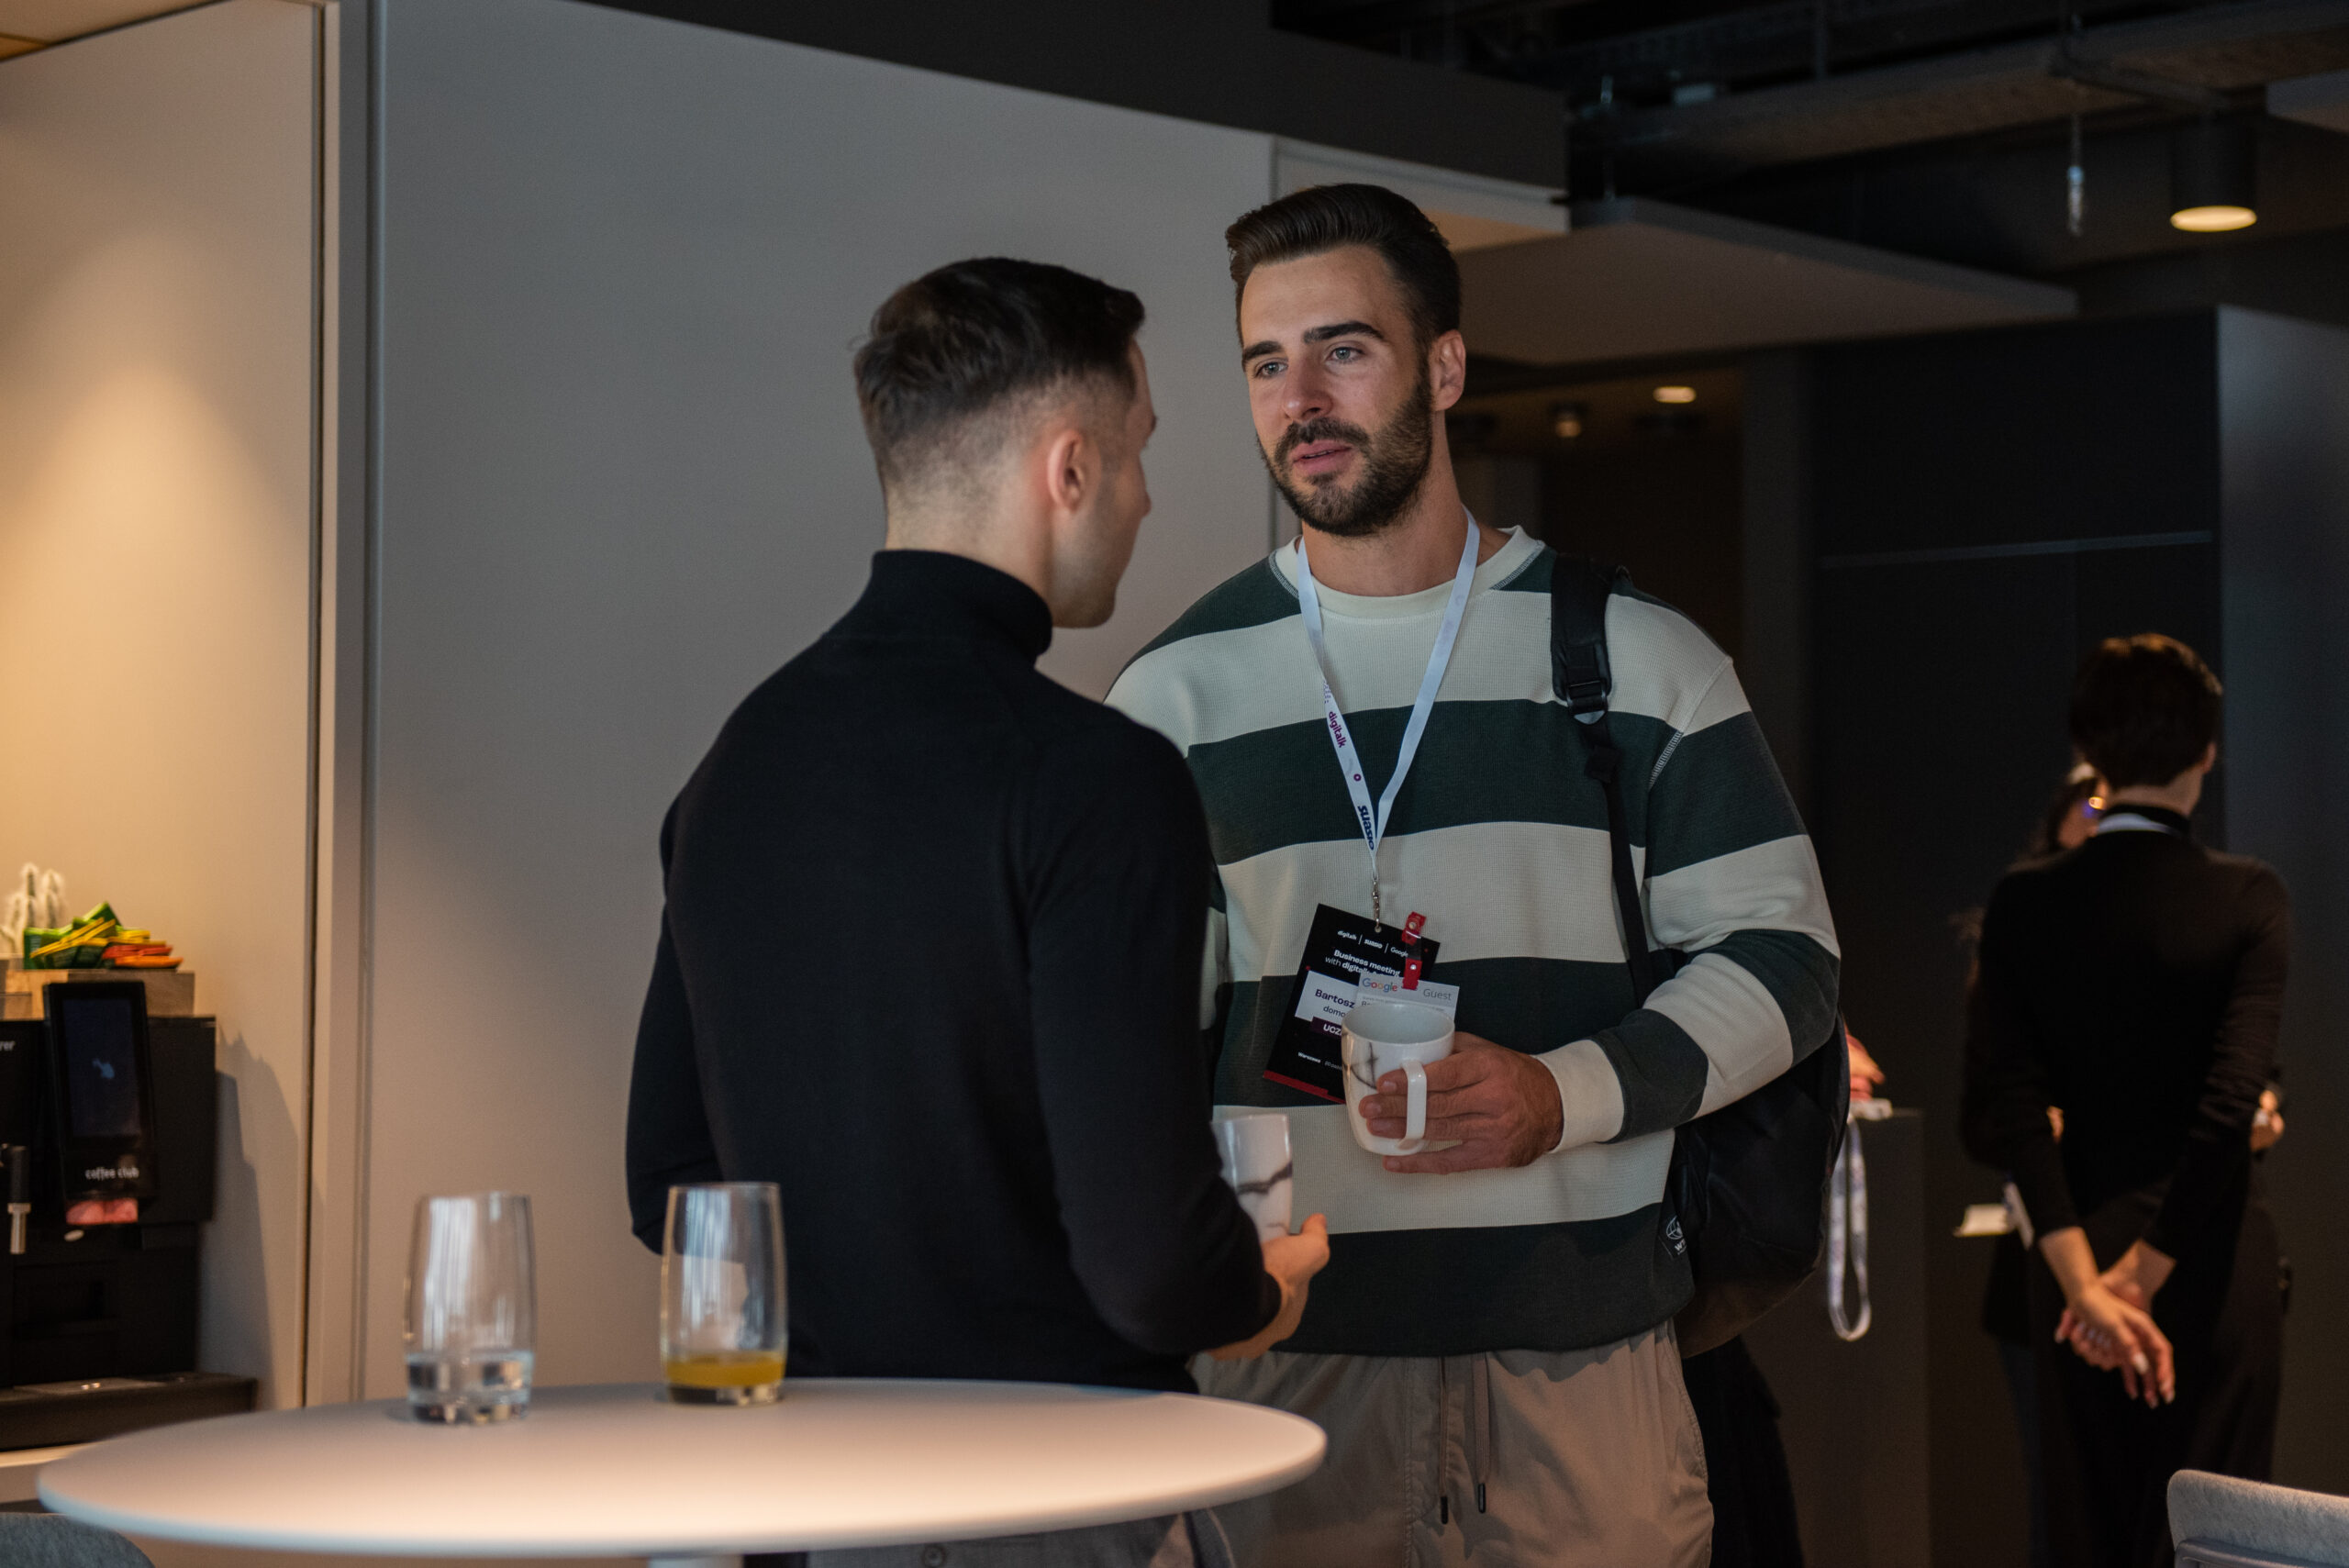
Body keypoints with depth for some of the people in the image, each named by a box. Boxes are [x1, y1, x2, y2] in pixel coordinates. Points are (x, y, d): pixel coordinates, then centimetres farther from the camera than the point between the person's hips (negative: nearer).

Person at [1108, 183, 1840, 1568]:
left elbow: (1783, 957, 5)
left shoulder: (1639, 658, 5)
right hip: (1286, 1354, 1)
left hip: (1583, 1350, 0)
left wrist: (1567, 1093, -12)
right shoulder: (1181, 690, 8)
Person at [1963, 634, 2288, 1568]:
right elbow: (2233, 1101, -17)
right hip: (2214, 1268, -2)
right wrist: (2146, 1272, -13)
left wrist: (2085, 1278, -14)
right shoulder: (2249, 897, -8)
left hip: (2080, 1250, 2)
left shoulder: (2024, 903, -1)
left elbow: (2002, 1107, -11)